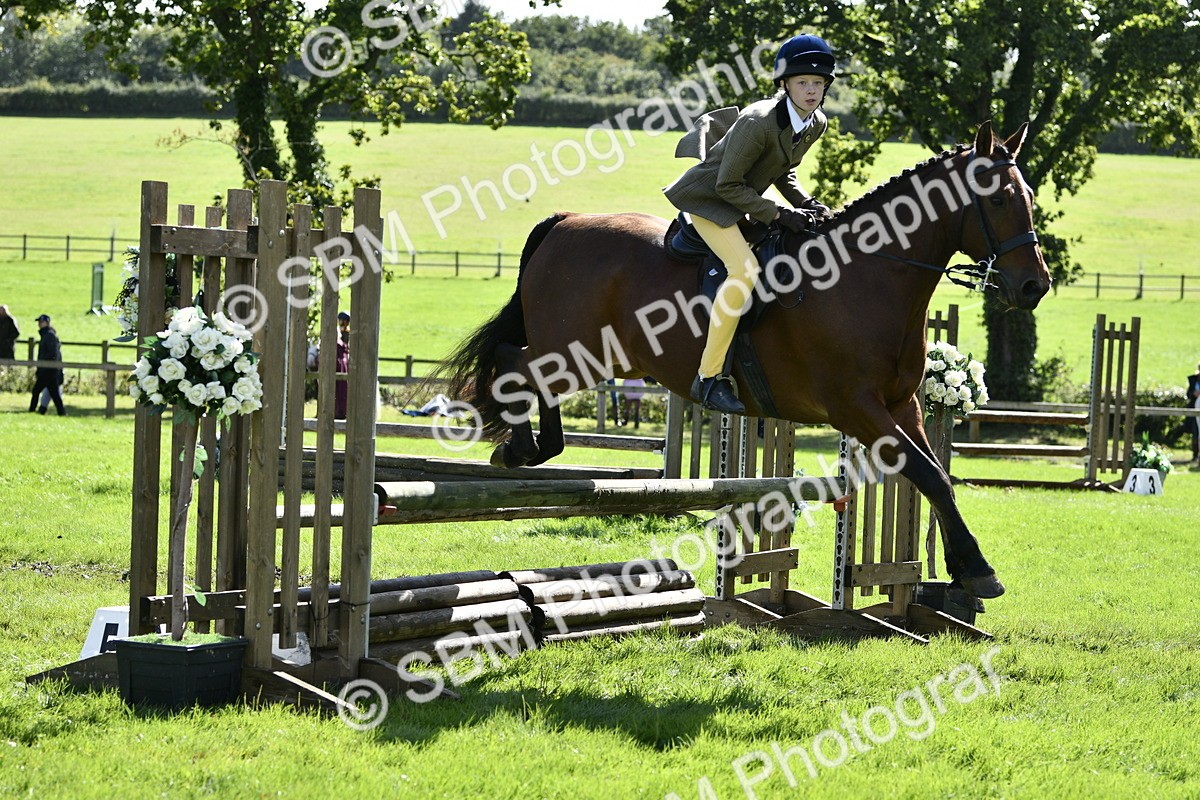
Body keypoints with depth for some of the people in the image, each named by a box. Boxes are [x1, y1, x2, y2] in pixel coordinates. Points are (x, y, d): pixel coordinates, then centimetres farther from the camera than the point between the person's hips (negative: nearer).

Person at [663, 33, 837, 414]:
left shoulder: (817, 124, -2)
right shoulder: (759, 121, -28)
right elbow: (729, 185, -23)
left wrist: (806, 204, -3)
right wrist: (779, 214, -25)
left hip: (742, 199, 9)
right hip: (709, 198, -9)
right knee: (745, 270, -29)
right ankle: (709, 378, -25)